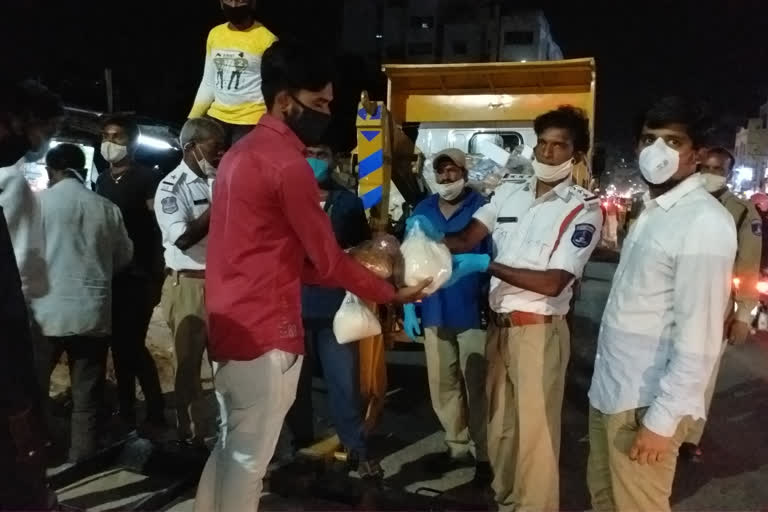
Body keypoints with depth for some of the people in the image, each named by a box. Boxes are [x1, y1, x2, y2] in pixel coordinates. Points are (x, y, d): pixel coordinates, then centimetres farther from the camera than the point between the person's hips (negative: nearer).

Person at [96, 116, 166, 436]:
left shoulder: (147, 179, -5)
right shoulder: (102, 181, 15)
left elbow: (160, 232, -10)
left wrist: (156, 278, -14)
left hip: (137, 277, -6)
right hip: (109, 276, 6)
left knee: (133, 345, -8)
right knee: (119, 345, 10)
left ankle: (156, 414, 4)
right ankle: (126, 411, 20)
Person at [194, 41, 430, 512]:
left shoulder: (243, 152, 14)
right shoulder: (288, 163, -16)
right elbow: (327, 260, -12)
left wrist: (362, 276, 13)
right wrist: (392, 293, 2)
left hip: (230, 325, 10)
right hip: (265, 331, -9)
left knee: (231, 447, 21)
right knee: (250, 458, 5)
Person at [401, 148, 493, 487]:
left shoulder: (482, 208, -6)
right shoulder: (422, 211, 8)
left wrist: (492, 307, -22)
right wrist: (408, 306, 5)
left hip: (473, 312, -5)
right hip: (434, 313, 5)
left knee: (476, 386, 4)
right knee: (442, 385, 14)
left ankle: (484, 455, 20)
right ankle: (457, 446, 32)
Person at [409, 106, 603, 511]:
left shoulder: (584, 210, -10)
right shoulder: (510, 189, 6)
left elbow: (553, 283, -17)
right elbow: (467, 238, -2)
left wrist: (486, 265, -22)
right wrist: (431, 234, -22)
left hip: (539, 330, -5)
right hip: (499, 325, 5)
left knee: (534, 431, 4)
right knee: (499, 426, 18)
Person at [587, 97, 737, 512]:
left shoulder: (705, 222, -17)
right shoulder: (651, 213, 10)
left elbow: (699, 334, -20)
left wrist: (662, 418, -18)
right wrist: (604, 378, 12)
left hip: (647, 402, -8)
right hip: (609, 387, 8)